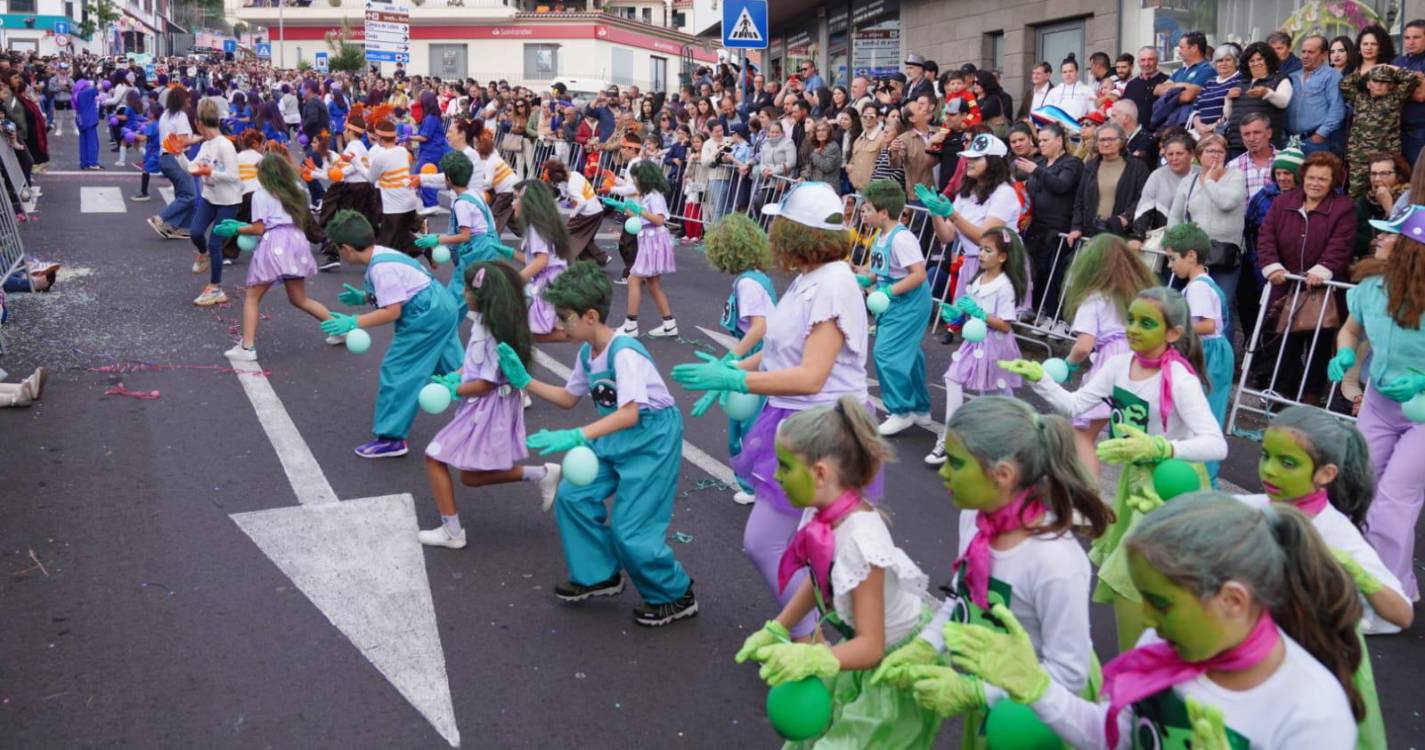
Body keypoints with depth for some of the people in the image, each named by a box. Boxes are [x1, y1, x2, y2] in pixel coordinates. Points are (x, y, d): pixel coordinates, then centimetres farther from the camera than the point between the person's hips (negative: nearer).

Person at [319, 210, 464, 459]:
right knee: (453, 367, 23)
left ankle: (390, 438, 0)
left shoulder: (381, 268, -23)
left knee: (396, 370, -5)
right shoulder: (381, 255, 5)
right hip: (443, 307, 10)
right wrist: (363, 297, 16)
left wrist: (353, 322, -24)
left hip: (427, 316, -10)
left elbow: (392, 311, -24)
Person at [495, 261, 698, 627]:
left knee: (629, 528, -8)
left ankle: (676, 596, 12)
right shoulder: (587, 353, 2)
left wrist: (575, 437, -42)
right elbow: (568, 397, 17)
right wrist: (523, 380, 8)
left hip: (653, 437, -9)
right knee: (572, 494, 4)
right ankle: (600, 576, 21)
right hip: (616, 436, 9)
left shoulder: (624, 352, -25)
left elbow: (630, 414, -34)